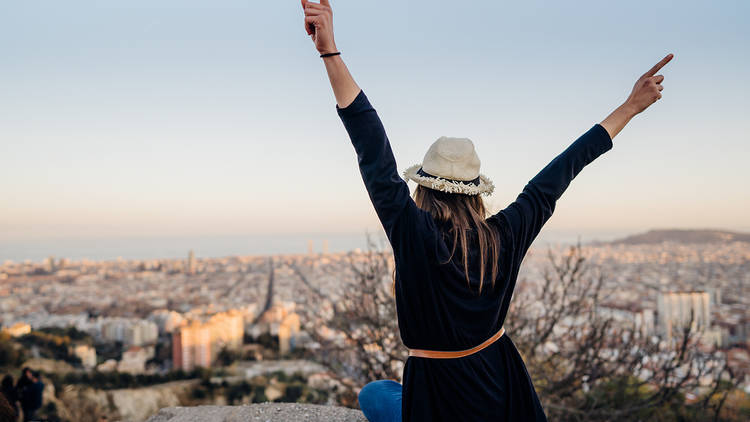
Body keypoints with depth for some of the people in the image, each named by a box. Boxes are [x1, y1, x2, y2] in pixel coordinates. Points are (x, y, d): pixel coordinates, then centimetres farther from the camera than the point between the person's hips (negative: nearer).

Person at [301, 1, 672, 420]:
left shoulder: (417, 239, -25)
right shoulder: (504, 237, -12)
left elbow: (375, 156, -30)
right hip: (501, 387, 6)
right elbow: (557, 175, -5)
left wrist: (331, 52, -33)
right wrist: (630, 106, 6)